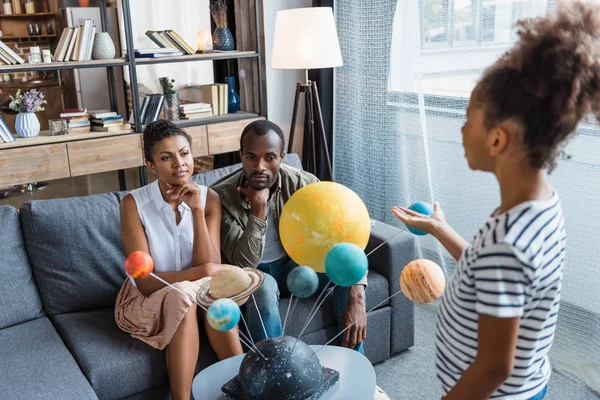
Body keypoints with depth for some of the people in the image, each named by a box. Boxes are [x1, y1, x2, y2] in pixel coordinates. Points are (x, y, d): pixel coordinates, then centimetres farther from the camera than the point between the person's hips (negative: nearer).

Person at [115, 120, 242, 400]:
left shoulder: (209, 198, -9)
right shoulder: (134, 204, -17)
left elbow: (211, 269, -18)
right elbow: (146, 282, -20)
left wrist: (197, 211, -26)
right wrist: (201, 273, -33)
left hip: (198, 298, 3)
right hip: (145, 302, -2)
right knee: (183, 293, -34)